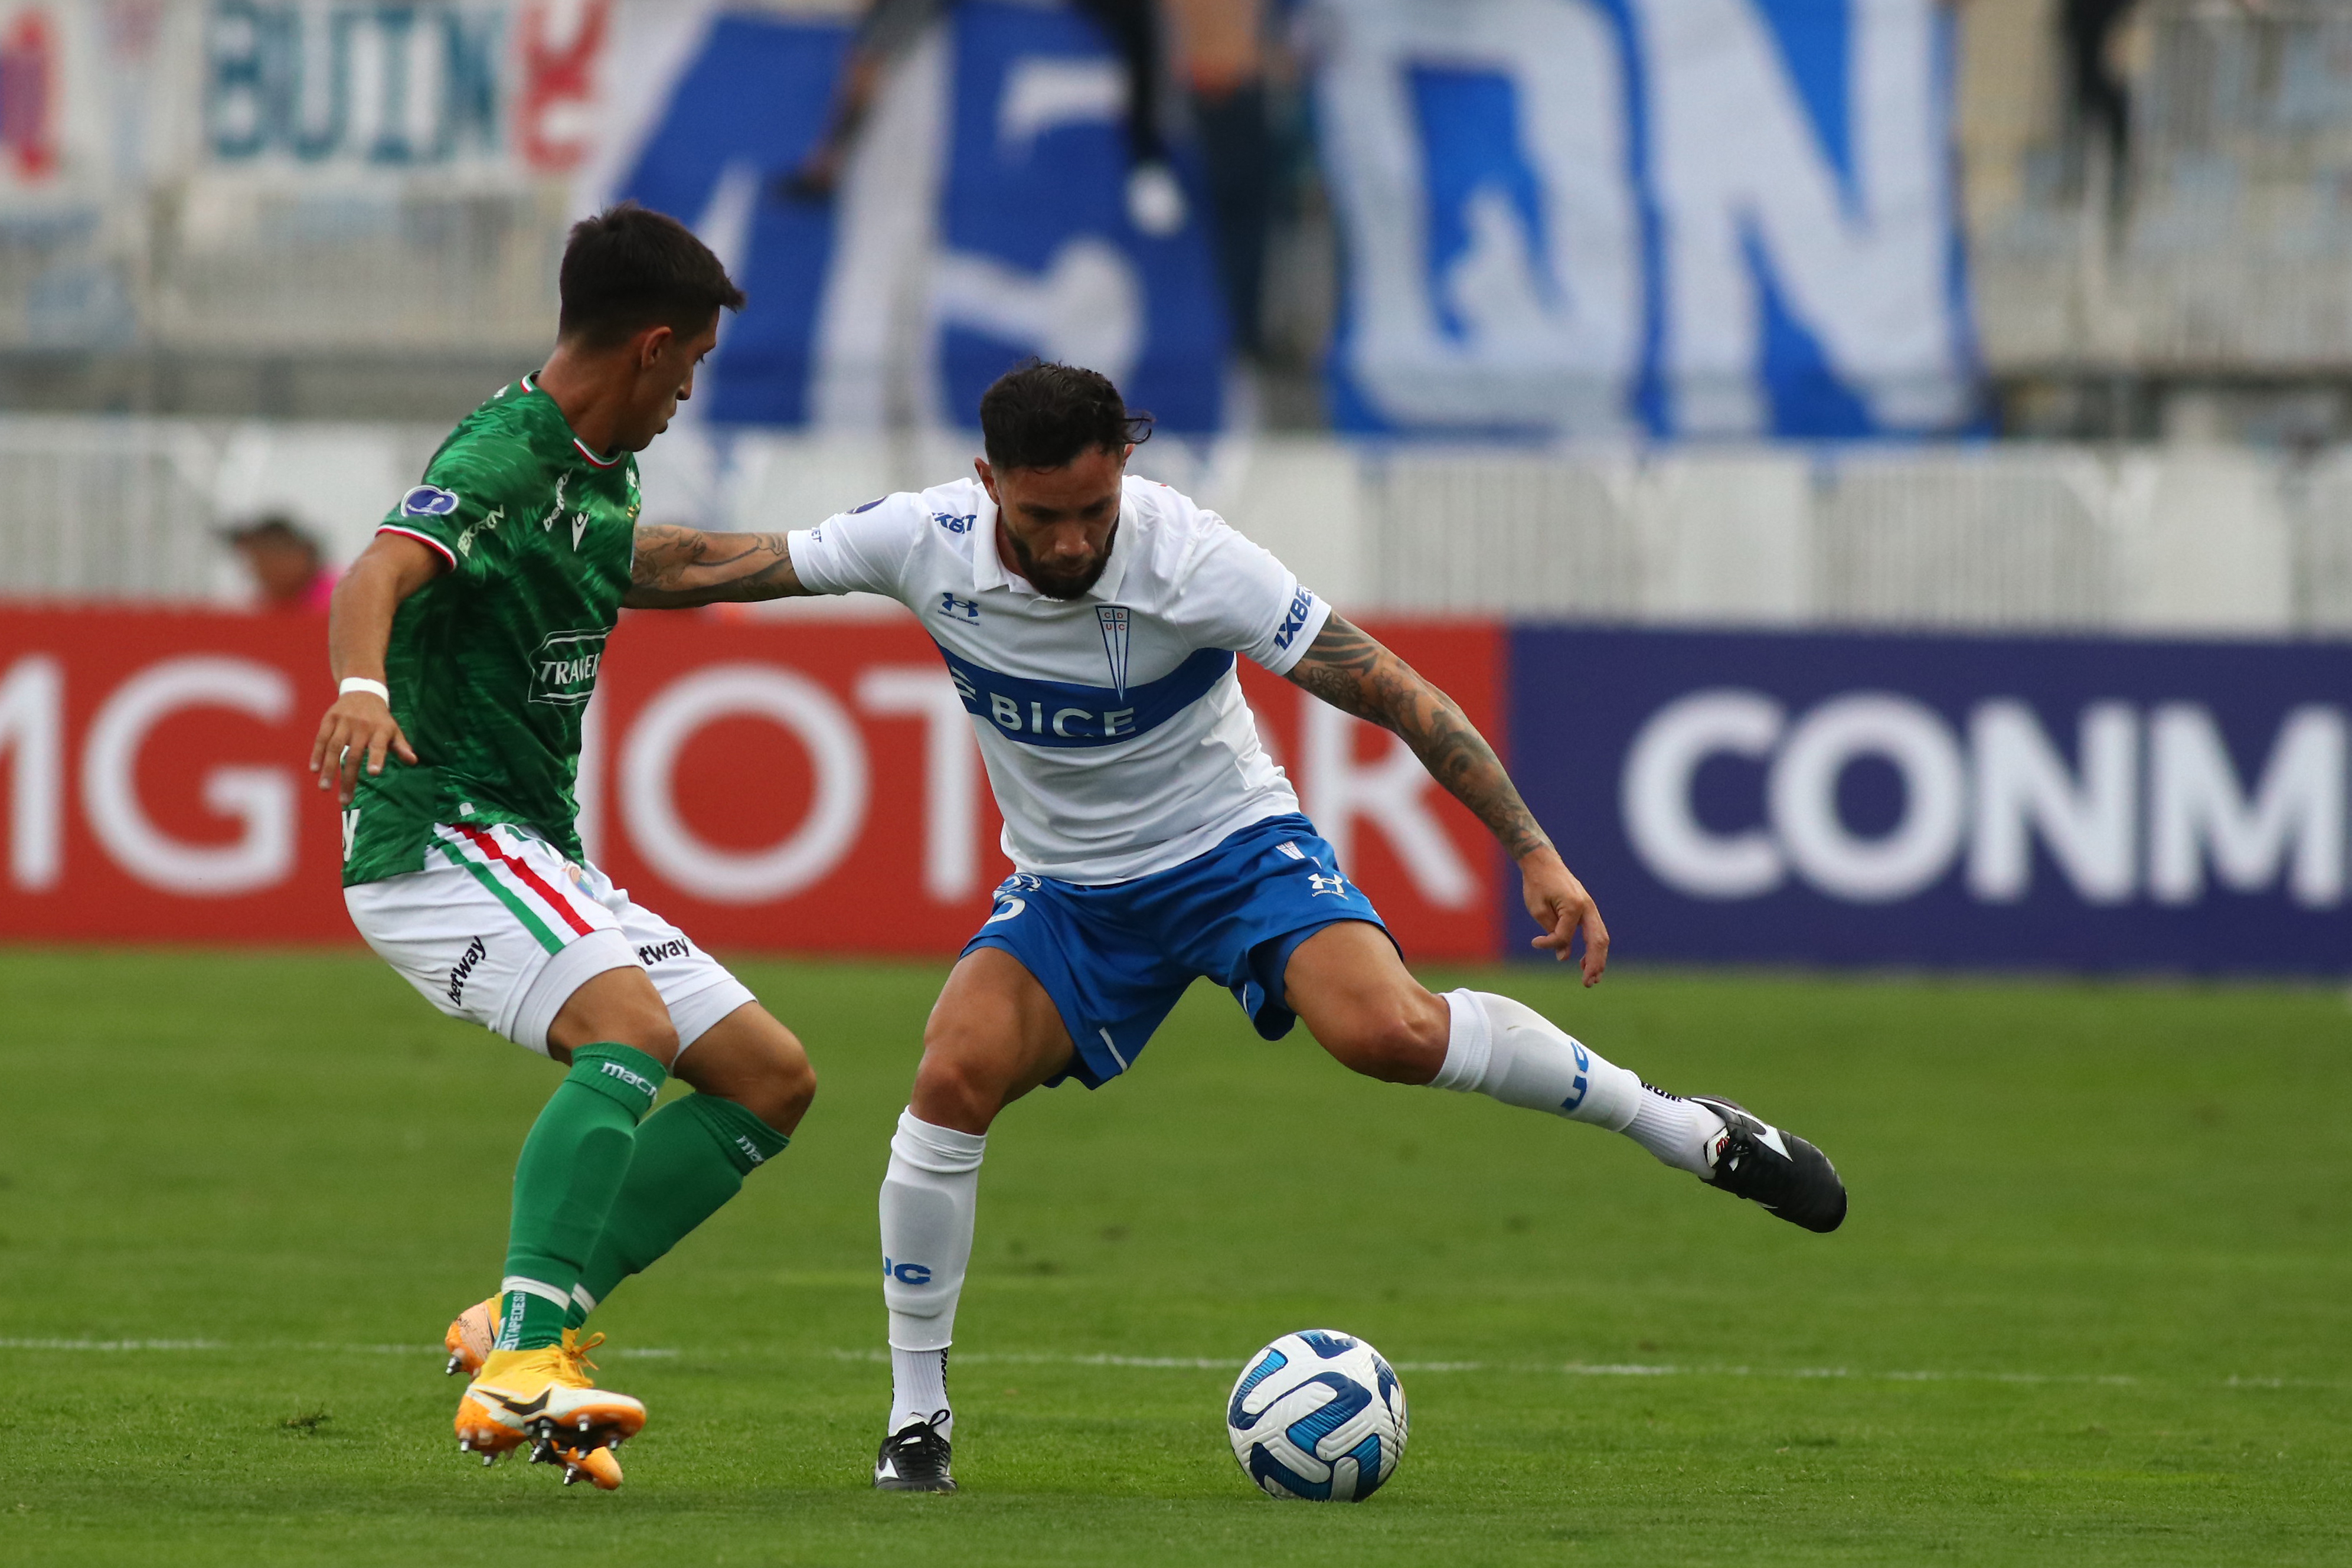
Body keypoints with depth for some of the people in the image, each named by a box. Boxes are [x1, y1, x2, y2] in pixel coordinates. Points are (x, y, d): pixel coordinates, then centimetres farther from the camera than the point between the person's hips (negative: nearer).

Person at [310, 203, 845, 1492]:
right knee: (630, 1025, -33)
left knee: (771, 1080, 6)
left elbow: (661, 568, 37)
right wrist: (361, 689, -57)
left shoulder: (599, 474, 15)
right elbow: (380, 574, -36)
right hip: (438, 838, -10)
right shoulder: (500, 460, -16)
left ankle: (521, 1323, 3)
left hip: (541, 865, 10)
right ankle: (524, 1361, -43)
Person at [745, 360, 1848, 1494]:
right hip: (1068, 888, 3)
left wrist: (1535, 851, -26)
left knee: (1386, 1029, -30)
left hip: (1236, 847, -3)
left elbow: (1393, 692, -23)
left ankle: (1690, 1132, -10)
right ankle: (917, 1416, -5)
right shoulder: (922, 545, -19)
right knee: (953, 1078, -22)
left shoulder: (1192, 560, -26)